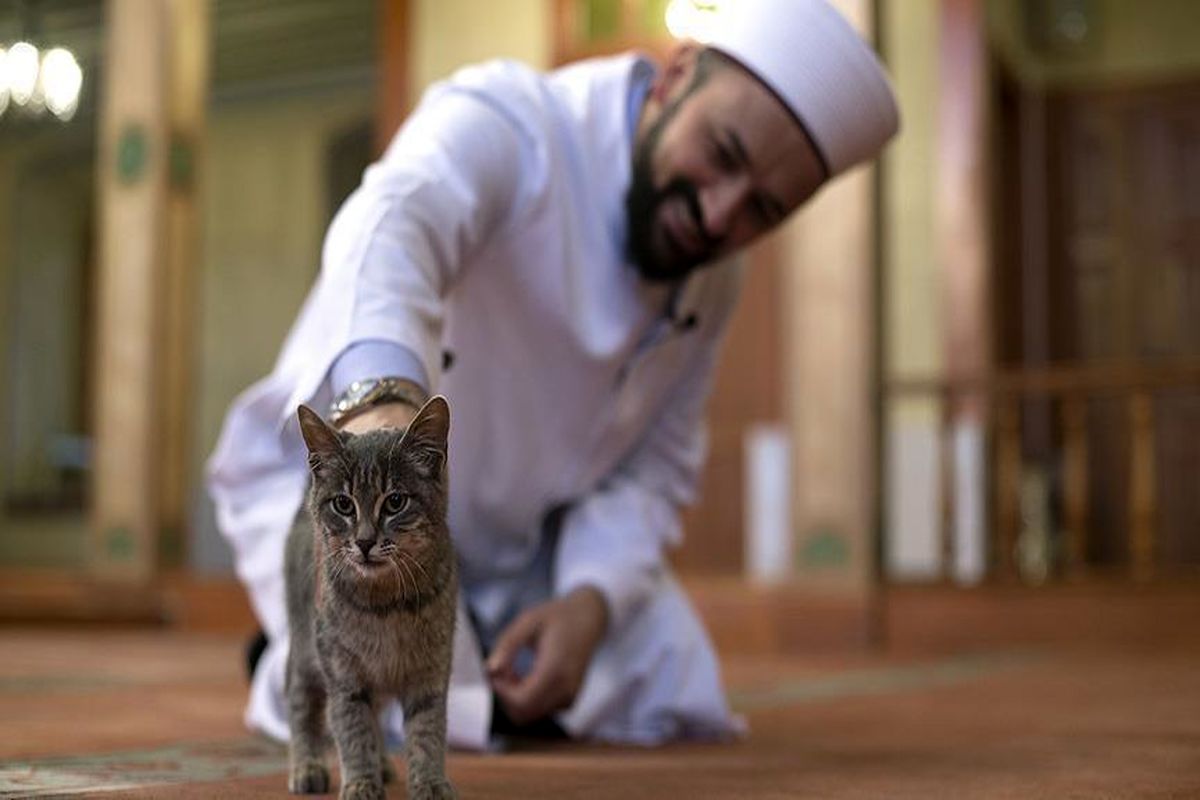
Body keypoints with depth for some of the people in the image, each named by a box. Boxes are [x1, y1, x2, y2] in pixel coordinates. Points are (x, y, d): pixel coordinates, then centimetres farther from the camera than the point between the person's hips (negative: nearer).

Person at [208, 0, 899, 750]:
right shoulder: (505, 123, -27)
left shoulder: (711, 281, -4)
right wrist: (383, 397, -71)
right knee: (408, 713, -27)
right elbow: (392, 222, -49)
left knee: (674, 701, -4)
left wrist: (591, 599, -22)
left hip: (524, 534, 6)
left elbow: (656, 464, -1)